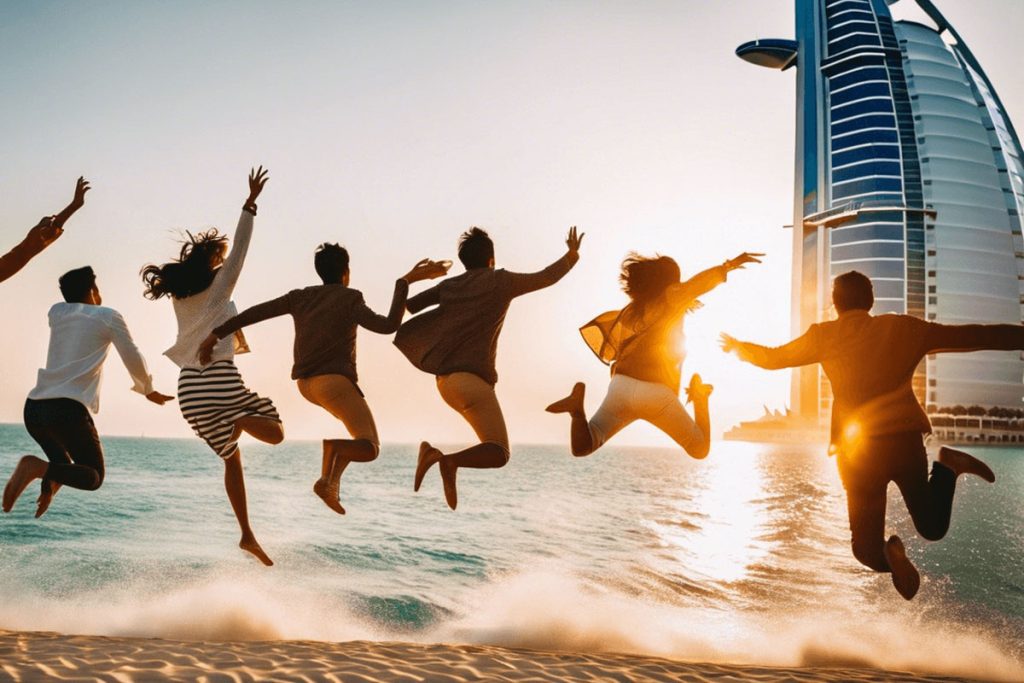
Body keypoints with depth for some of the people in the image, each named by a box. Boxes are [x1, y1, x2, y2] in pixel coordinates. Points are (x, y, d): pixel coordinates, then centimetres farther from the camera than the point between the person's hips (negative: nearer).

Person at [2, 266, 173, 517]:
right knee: (94, 477, 9)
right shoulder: (108, 316, 5)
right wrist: (149, 390, 27)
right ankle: (38, 467, -19)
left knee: (63, 462, 28)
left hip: (34, 407, 6)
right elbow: (133, 359, 13)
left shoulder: (56, 312, 16)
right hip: (69, 409, -6)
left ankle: (48, 484, -8)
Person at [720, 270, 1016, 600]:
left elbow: (774, 358, 14)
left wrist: (738, 347, 32)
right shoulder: (903, 327, 7)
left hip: (857, 449, -1)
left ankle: (889, 555, -26)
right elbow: (973, 335, 7)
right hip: (906, 438, 1)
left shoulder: (826, 335, 4)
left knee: (867, 543, 11)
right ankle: (945, 469, -11)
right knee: (932, 526, 18)